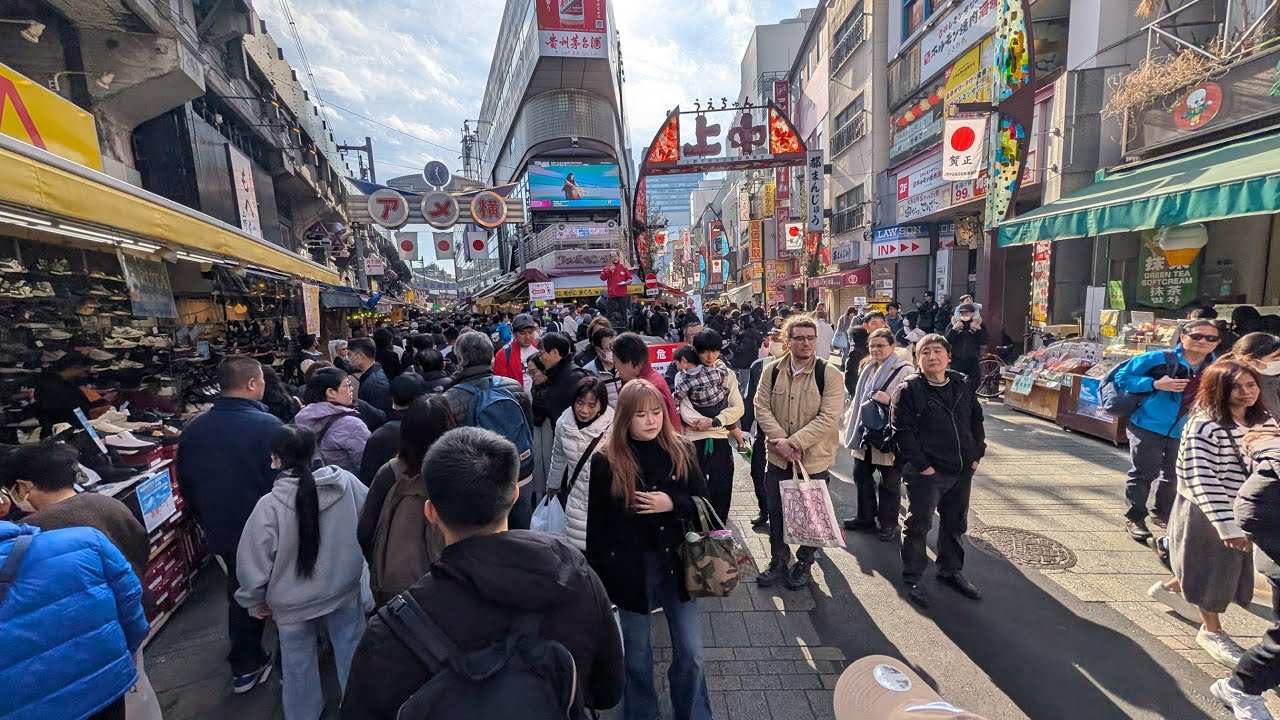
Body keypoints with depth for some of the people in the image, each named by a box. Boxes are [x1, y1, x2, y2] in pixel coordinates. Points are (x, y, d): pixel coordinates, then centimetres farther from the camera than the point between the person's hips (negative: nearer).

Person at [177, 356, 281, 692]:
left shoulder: (193, 429, -3)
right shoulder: (268, 425, -25)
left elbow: (186, 486, 8)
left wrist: (207, 522, 22)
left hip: (222, 532, 6)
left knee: (241, 593, 23)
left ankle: (245, 668, 37)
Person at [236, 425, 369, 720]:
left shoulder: (270, 505, -23)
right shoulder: (346, 482, -17)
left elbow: (253, 563, -14)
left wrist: (255, 602, 5)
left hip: (294, 604, -1)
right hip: (344, 591, 2)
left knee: (299, 667, 23)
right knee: (351, 654, 22)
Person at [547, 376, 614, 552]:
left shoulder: (613, 426, -19)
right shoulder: (563, 423, -4)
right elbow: (558, 458, 13)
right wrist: (552, 485, 26)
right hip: (577, 500, 4)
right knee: (578, 547, 10)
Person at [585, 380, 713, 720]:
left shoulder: (681, 451, -6)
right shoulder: (606, 461, -12)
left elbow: (703, 502, 1)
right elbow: (597, 525, -5)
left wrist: (672, 503, -19)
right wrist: (598, 576, -2)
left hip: (675, 563, 2)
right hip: (630, 569, -1)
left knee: (691, 652, 12)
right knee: (637, 654, 17)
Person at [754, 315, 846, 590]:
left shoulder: (829, 374, -12)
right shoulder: (772, 370, -2)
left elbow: (828, 418, -18)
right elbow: (761, 406, -3)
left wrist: (795, 442, -23)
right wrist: (779, 440, -16)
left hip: (814, 459, -2)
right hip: (778, 458, 3)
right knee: (776, 512, 15)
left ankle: (804, 564, 38)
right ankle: (778, 562, 36)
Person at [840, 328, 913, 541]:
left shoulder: (905, 371, -12)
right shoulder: (868, 368, 12)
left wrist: (889, 400, -30)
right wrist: (851, 420, 16)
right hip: (866, 433, 8)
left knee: (889, 483, 8)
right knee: (861, 475, 16)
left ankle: (888, 523, 25)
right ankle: (866, 518, 33)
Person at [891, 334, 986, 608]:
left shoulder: (961, 386, 7)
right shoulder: (909, 389, -12)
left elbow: (976, 420, 16)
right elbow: (902, 431, -15)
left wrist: (976, 454, 7)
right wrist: (921, 465, -18)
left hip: (962, 472, 6)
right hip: (925, 473, -6)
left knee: (955, 524, 20)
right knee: (919, 526, 3)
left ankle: (951, 571, 40)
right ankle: (913, 579, 18)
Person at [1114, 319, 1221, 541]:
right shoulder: (1158, 359, -13)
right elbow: (1122, 377, -9)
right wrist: (1155, 384, -22)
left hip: (1184, 432, 6)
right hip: (1148, 427, -5)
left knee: (1175, 475, 18)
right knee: (1143, 473, 2)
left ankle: (1162, 513, 38)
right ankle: (1134, 518, 15)